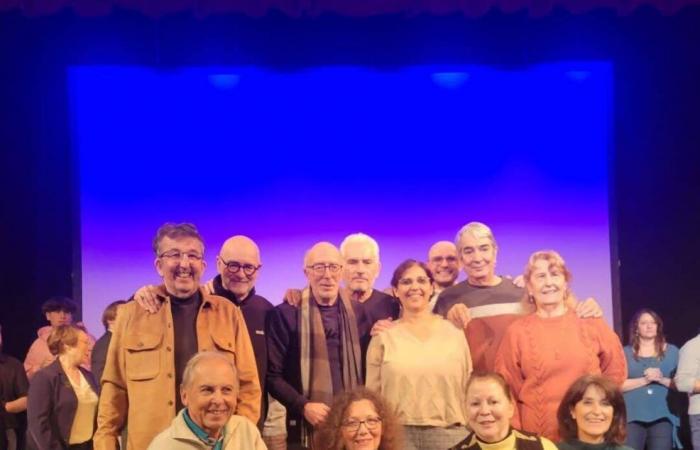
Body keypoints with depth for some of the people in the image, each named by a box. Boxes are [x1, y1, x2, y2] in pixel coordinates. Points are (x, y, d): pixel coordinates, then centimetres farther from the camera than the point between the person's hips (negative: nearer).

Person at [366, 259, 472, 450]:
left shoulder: (454, 334, 6)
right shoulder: (383, 337, 3)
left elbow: (468, 388, 9)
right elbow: (372, 394, 6)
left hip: (449, 433, 1)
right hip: (398, 435, -1)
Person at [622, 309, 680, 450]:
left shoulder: (672, 351, 13)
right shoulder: (625, 353, 8)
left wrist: (662, 379, -10)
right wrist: (644, 380, -13)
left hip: (662, 417, 1)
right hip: (633, 417, -1)